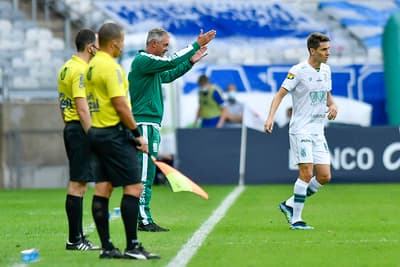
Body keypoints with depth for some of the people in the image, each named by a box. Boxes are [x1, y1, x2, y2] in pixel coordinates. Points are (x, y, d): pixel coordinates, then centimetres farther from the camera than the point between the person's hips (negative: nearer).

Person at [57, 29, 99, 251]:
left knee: (76, 184, 11)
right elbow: (82, 108, -21)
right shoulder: (80, 70, -15)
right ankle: (75, 239, -7)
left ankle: (77, 237, 13)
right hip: (80, 129, -10)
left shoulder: (66, 68, 15)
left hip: (70, 127, 10)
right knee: (78, 184, -8)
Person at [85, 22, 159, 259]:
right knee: (133, 187, -7)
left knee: (103, 189, 7)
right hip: (114, 133, -10)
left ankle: (106, 247, 9)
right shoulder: (110, 66, -16)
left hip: (97, 132, 10)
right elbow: (120, 106, -20)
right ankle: (132, 247, -9)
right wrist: (137, 134, -12)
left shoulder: (92, 66, 13)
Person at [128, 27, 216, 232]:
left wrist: (191, 62, 26)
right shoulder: (142, 60, -11)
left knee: (147, 174, 10)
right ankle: (144, 220, -13)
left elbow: (168, 75, 33)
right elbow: (170, 62, -19)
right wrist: (197, 45, -15)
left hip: (151, 125, 10)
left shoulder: (150, 63, 19)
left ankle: (144, 219, 13)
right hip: (144, 124, -10)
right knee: (144, 174, -11)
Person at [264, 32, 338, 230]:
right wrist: (270, 117, -27)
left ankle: (289, 205, 16)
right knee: (306, 173, -15)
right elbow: (280, 95, -13)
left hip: (318, 132, 7)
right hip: (300, 130, -7)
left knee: (324, 177, 1)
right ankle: (295, 220, -7)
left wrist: (332, 105, 1)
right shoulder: (298, 71, -11)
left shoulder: (326, 70, 10)